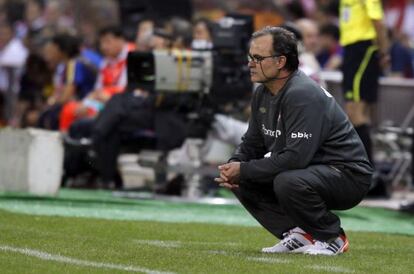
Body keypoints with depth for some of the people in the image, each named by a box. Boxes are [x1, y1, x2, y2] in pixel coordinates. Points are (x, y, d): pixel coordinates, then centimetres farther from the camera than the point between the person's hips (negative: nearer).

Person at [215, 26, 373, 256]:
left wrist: (244, 170, -25)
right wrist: (233, 165, -8)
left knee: (288, 182, -36)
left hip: (347, 174, -9)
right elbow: (252, 143, 15)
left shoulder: (303, 95, -24)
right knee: (243, 182, 0)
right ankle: (299, 235, 3)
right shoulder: (263, 94, 6)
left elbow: (296, 158, -32)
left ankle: (332, 238, -12)